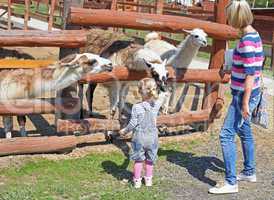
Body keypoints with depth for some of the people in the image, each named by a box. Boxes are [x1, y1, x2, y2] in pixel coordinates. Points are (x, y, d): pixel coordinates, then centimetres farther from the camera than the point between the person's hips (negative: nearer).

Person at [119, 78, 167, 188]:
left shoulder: (136, 107, -19)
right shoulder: (156, 105, -9)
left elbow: (133, 124, -15)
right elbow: (159, 101, 15)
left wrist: (125, 131, 1)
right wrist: (162, 97, 35)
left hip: (139, 137, -3)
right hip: (152, 137, 3)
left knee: (138, 160, 12)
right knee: (149, 160, 17)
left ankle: (137, 180, 21)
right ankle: (148, 179, 29)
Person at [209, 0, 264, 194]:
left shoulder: (247, 41, -22)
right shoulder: (255, 35, 8)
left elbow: (250, 74, -24)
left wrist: (245, 102, -21)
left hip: (244, 95, -10)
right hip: (250, 92, 10)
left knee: (226, 135, -6)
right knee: (245, 132, 22)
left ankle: (231, 183, -2)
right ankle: (249, 172, 36)